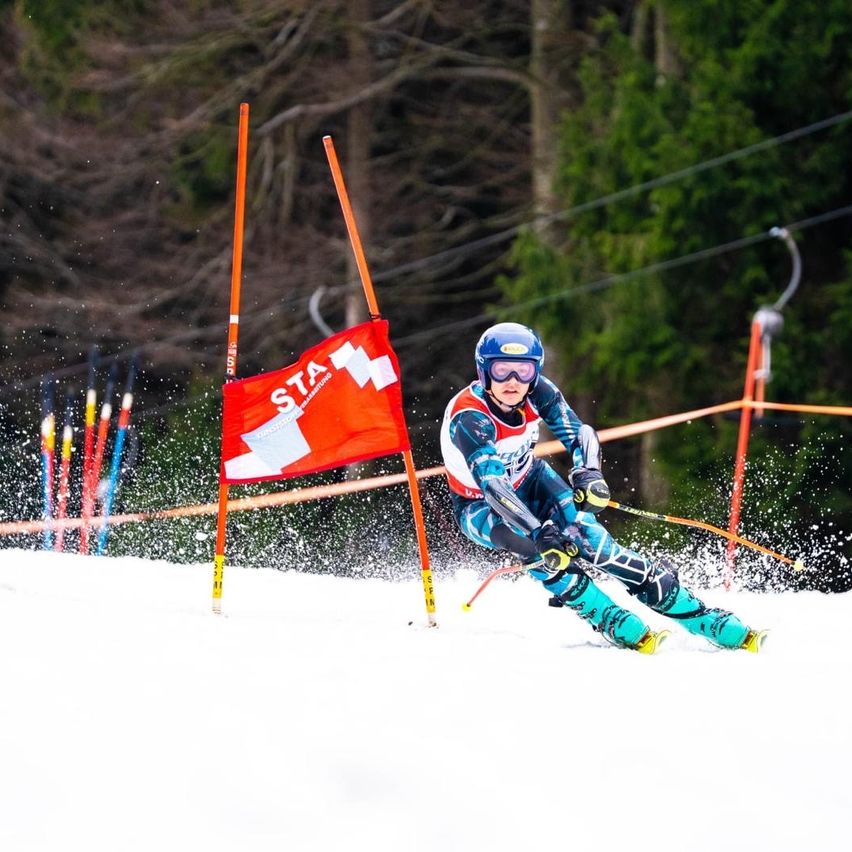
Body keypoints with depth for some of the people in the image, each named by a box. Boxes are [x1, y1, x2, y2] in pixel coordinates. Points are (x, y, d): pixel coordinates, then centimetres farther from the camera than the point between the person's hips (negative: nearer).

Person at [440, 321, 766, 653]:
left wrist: (588, 474, -40)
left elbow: (579, 434, -17)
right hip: (480, 505, -3)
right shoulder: (468, 418, -34)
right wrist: (539, 533, -55)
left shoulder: (537, 392, -19)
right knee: (544, 550, -34)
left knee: (583, 535, -21)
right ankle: (624, 629, -29)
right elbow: (492, 484, -43)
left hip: (529, 482, 3)